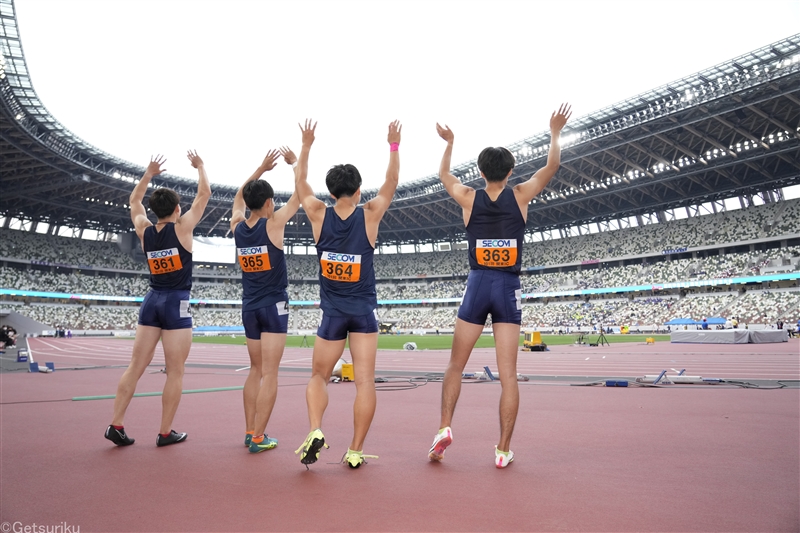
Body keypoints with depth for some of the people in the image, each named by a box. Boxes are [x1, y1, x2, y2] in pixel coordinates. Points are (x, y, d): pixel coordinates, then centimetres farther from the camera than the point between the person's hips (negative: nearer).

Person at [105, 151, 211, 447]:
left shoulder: (144, 230, 6)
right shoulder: (182, 227, -8)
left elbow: (134, 200, 26)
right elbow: (204, 194, 0)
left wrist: (148, 173, 29)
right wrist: (200, 166, 14)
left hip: (152, 301, 6)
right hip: (176, 303, -6)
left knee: (135, 367, 10)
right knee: (175, 372, 2)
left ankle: (116, 425, 11)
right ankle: (165, 432, 7)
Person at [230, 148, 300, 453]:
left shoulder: (237, 227, 4)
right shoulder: (273, 223, -10)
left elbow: (239, 197, 24)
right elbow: (301, 194, -1)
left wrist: (262, 168, 25)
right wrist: (295, 162, 12)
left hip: (250, 306, 6)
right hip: (274, 304, -6)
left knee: (256, 370, 16)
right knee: (269, 373, -4)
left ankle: (249, 432, 19)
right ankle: (258, 438, -3)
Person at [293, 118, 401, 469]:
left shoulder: (319, 214, -2)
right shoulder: (369, 215, -5)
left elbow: (300, 183, 14)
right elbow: (391, 183, 9)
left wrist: (306, 146, 21)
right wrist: (394, 146, 15)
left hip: (332, 311, 1)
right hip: (364, 310, -1)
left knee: (319, 376, 16)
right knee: (365, 381, 3)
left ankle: (315, 431, -4)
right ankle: (356, 451, 5)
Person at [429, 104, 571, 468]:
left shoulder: (468, 198, 2)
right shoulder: (520, 195, 0)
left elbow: (444, 174, 22)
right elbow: (552, 165, 13)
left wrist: (449, 142, 34)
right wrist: (555, 132, 27)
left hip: (477, 285, 0)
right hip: (508, 289, 0)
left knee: (456, 365, 13)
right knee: (508, 374, 2)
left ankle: (444, 427, 2)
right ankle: (503, 450, 6)